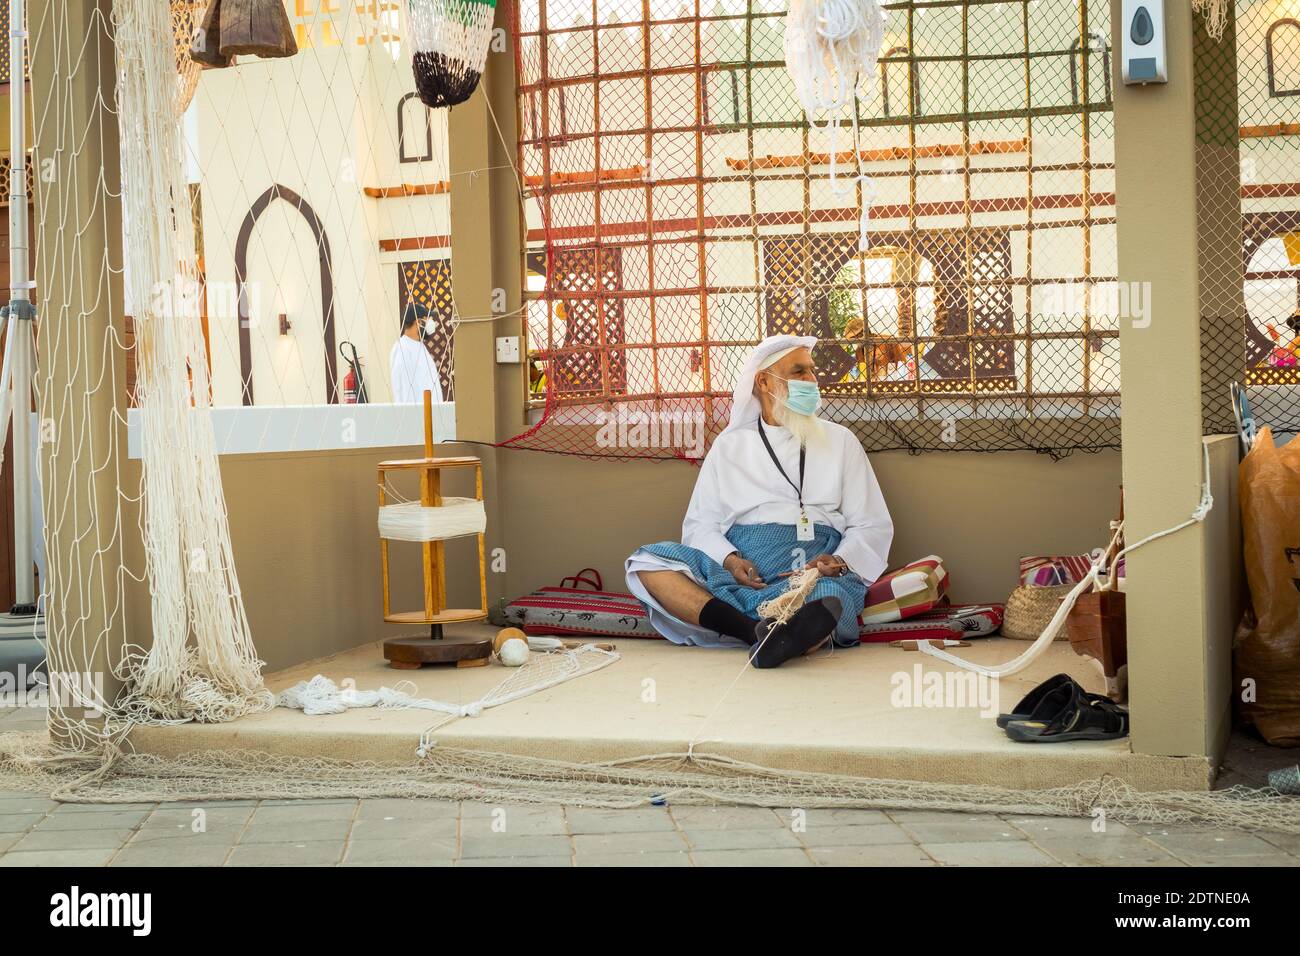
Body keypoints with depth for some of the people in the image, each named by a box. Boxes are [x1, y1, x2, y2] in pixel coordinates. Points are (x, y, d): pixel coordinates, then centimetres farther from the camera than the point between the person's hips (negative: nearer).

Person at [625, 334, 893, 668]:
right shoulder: (730, 445, 18)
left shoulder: (839, 440, 18)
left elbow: (873, 526, 13)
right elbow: (700, 524, 13)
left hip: (815, 573, -1)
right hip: (739, 574, 1)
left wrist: (839, 561, -10)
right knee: (644, 562, -27)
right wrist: (729, 560, -10)